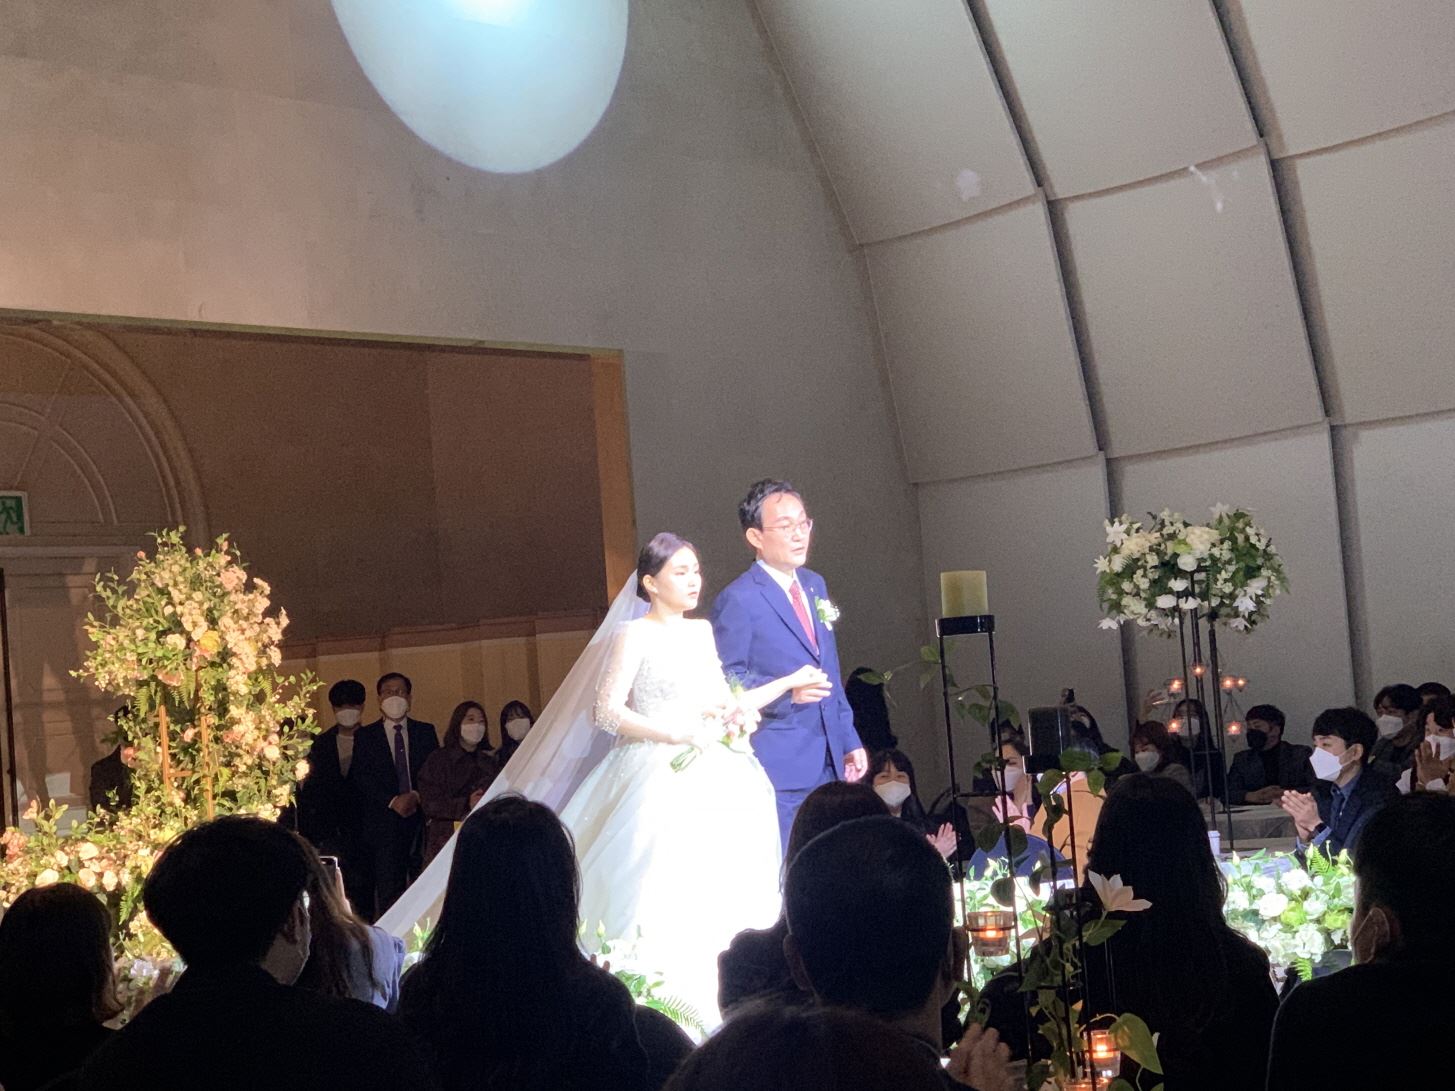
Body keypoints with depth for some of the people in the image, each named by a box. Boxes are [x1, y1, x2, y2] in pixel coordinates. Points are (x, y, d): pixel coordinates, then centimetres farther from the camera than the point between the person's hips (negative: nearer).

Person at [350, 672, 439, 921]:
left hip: (421, 820, 1)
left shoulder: (426, 732, 13)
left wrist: (416, 796, -10)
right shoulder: (365, 735, 9)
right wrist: (392, 801, -11)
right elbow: (361, 778, 0)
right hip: (384, 823, -1)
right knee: (389, 893, -4)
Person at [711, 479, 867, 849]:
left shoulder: (815, 585, 14)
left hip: (827, 762, 7)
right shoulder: (738, 600, -10)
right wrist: (787, 692, -25)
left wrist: (849, 739, 17)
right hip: (776, 765, -7)